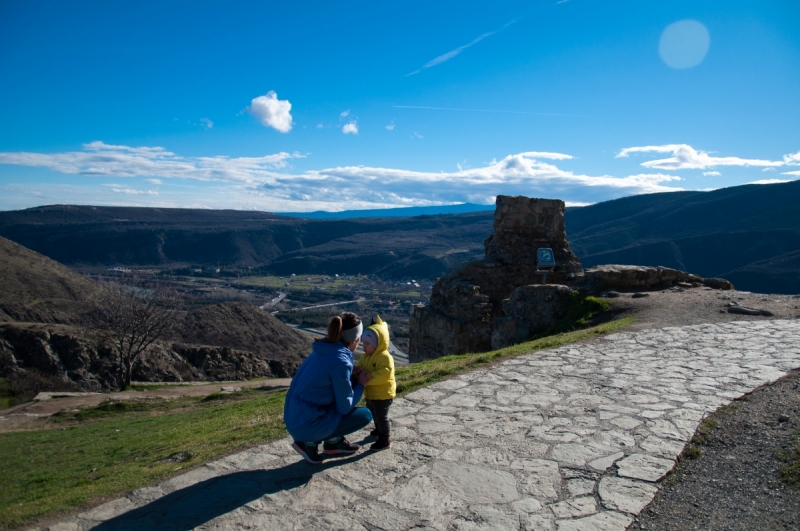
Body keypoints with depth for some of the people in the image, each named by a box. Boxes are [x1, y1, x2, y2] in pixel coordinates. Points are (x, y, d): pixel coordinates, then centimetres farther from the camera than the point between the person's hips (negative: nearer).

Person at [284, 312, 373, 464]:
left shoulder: (322, 351, 4)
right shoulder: (340, 362, -21)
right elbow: (345, 407, -13)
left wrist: (355, 378, 9)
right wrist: (360, 384, 1)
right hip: (306, 425, -8)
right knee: (365, 415, 1)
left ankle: (334, 442, 20)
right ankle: (309, 442, 2)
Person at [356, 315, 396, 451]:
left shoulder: (385, 357, -26)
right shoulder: (365, 356, 3)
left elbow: (385, 374, -37)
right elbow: (360, 367, 8)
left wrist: (369, 376, -39)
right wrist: (358, 371, -17)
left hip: (383, 394, -9)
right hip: (371, 394, 9)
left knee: (381, 416, 1)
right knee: (374, 414, 27)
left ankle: (384, 440, 13)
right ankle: (379, 430, 49)